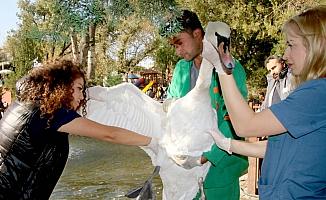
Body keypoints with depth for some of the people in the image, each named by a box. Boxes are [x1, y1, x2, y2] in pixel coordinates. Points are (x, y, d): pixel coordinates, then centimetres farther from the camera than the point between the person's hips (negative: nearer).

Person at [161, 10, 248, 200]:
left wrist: (205, 156, -26)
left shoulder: (232, 69, -14)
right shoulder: (181, 68, 6)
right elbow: (170, 100, 18)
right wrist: (170, 104, -5)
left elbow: (233, 122, -19)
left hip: (219, 164, -5)